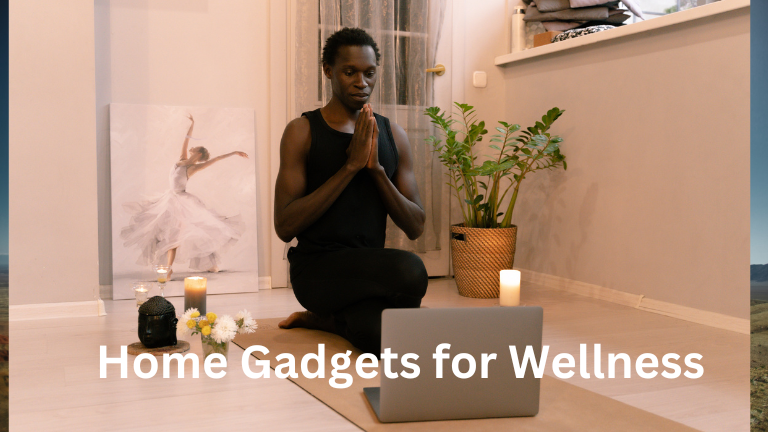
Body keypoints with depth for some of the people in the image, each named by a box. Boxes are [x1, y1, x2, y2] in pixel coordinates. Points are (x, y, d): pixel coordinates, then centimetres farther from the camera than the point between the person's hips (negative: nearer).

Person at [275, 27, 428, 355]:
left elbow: (415, 227, 7)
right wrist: (350, 166, -15)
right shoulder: (302, 132, -2)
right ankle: (346, 319, -1)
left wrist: (376, 168, -9)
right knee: (410, 270, -35)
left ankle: (321, 319, 5)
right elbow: (284, 227, -11)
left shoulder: (393, 135, 11)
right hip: (316, 269, -5)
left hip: (371, 272, 5)